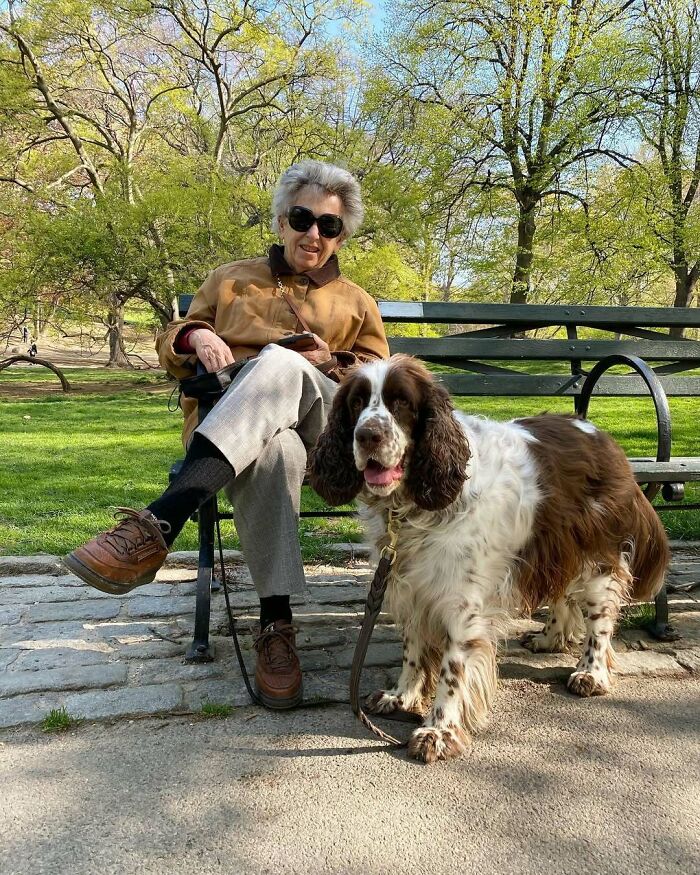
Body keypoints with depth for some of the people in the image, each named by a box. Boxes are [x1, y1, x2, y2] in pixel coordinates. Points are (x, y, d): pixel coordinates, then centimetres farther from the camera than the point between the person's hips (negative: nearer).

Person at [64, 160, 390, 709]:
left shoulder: (356, 304, 28)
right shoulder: (232, 280, 26)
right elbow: (170, 349, 23)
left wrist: (332, 363, -2)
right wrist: (194, 336, -3)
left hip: (322, 430, 0)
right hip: (226, 431, 0)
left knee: (280, 361, -38)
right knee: (273, 451, -42)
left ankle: (155, 526, -51)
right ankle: (276, 623, -41)